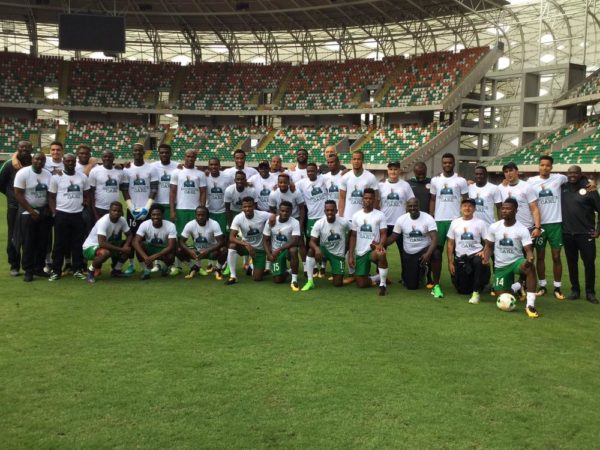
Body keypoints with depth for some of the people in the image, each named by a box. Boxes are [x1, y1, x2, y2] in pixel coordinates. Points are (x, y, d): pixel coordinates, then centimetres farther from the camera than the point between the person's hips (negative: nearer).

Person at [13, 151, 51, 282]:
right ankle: (28, 270, 5)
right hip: (28, 213, -5)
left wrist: (50, 210, -5)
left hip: (44, 212, 5)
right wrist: (31, 211, -14)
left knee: (43, 242, 6)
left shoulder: (48, 174, 4)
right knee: (28, 243, -2)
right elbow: (18, 195, -12)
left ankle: (39, 268, 16)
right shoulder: (23, 173, -10)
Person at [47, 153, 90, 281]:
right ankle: (56, 271, 8)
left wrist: (85, 206, 0)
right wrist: (54, 213, -7)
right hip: (62, 214, -2)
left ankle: (77, 270, 14)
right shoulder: (56, 177, -1)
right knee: (59, 244, 1)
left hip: (78, 215, 3)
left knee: (78, 244, 6)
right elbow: (51, 197, 2)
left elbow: (87, 196, 15)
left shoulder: (83, 177, 7)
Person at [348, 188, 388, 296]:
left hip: (373, 249, -3)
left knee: (381, 254, -41)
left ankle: (383, 284, -22)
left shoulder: (380, 215, 0)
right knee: (361, 284, -3)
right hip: (360, 252, 3)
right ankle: (380, 278, 27)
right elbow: (353, 236, 10)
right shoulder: (356, 215, 7)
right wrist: (350, 255, 4)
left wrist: (380, 244, -27)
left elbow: (383, 234, -4)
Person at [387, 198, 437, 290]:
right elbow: (393, 237, -2)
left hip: (424, 250, -2)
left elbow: (434, 239, -24)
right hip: (409, 254, 2)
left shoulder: (428, 218, -14)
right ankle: (420, 272, 37)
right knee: (411, 286, 1)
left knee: (436, 254, -39)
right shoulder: (401, 219, -5)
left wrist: (428, 254, -41)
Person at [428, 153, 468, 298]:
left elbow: (466, 201, 3)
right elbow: (432, 200, 11)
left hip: (456, 220, -1)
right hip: (438, 220, 2)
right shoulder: (435, 180, 8)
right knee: (436, 252, 0)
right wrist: (430, 218, 3)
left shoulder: (461, 181, 1)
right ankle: (436, 285, 4)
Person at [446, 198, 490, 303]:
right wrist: (450, 262, 3)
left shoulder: (480, 223, 0)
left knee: (479, 262, -40)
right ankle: (472, 281, 36)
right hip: (460, 258, 3)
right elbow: (450, 244, 9)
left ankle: (476, 292, -26)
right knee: (462, 290, 0)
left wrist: (484, 252, -21)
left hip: (475, 255, -2)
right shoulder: (455, 223, 6)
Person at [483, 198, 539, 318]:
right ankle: (516, 287, 40)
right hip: (500, 266, 3)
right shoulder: (494, 227, -3)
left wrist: (530, 258, -41)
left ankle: (530, 305, -36)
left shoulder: (522, 229, -12)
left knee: (530, 268, -39)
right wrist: (486, 259, -14)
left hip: (516, 261, -3)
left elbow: (528, 250, -17)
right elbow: (489, 246, 7)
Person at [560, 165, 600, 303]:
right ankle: (575, 290, 21)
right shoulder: (563, 188, 4)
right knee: (572, 262, 10)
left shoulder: (588, 189, -4)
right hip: (567, 233, 3)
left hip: (586, 233, -3)